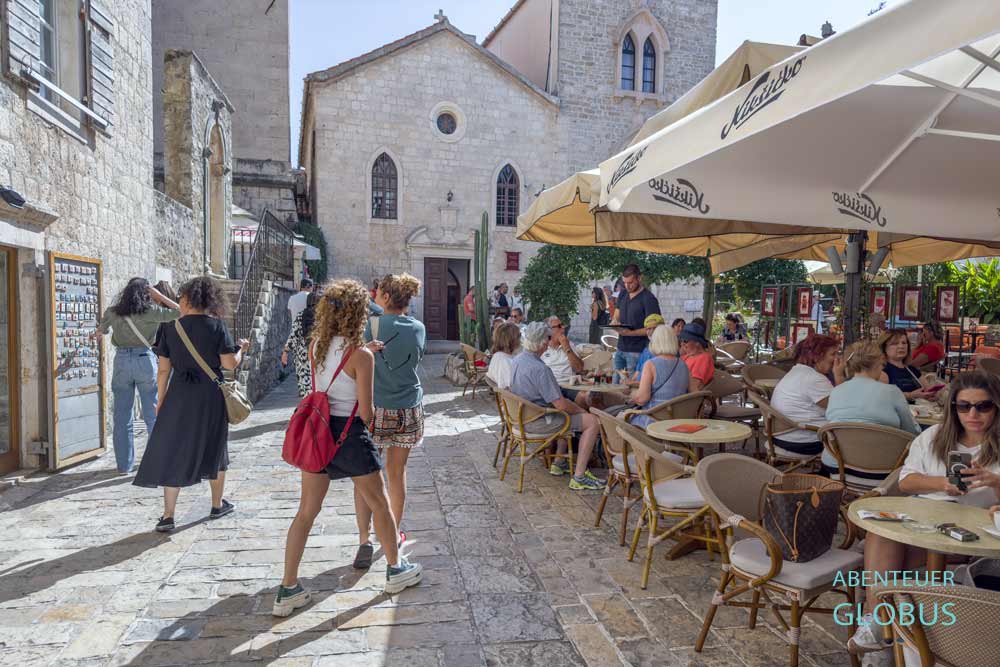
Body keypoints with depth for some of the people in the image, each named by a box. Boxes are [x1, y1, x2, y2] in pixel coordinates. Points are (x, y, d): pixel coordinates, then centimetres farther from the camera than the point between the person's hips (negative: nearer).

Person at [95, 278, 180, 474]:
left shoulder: (113, 312, 5)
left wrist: (98, 334, 47)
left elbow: (100, 331, 24)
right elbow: (178, 311, -7)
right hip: (145, 360, -3)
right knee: (153, 414, 5)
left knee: (122, 416, 10)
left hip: (121, 361, 3)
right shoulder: (149, 311, -8)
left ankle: (124, 465, 16)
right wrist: (159, 296, -3)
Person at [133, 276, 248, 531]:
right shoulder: (217, 326, -7)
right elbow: (229, 364, -11)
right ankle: (217, 505, 29)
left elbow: (163, 369, 1)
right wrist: (240, 350, 10)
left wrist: (161, 400, 10)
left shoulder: (170, 327, -1)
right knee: (214, 449, 15)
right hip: (211, 396, 0)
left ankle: (168, 516, 5)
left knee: (172, 451, 7)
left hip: (179, 396, 1)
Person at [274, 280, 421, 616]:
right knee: (379, 504, 15)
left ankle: (288, 590, 18)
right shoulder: (362, 355, -18)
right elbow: (366, 411, -15)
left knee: (306, 511, 12)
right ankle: (396, 569, 31)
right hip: (349, 432, -5)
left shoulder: (315, 345, 0)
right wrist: (367, 423, 8)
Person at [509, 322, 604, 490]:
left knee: (570, 408, 29)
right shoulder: (540, 369, -27)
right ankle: (579, 477, -5)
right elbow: (561, 405, -24)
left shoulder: (517, 360, 2)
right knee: (593, 421, -6)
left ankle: (559, 463, 29)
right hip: (538, 422, -10)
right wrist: (581, 411, -3)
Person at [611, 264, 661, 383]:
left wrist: (631, 333, -23)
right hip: (620, 349, 7)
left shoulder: (649, 299, -11)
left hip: (637, 351, -7)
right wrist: (616, 323, -4)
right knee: (615, 384, 10)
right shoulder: (623, 294, 11)